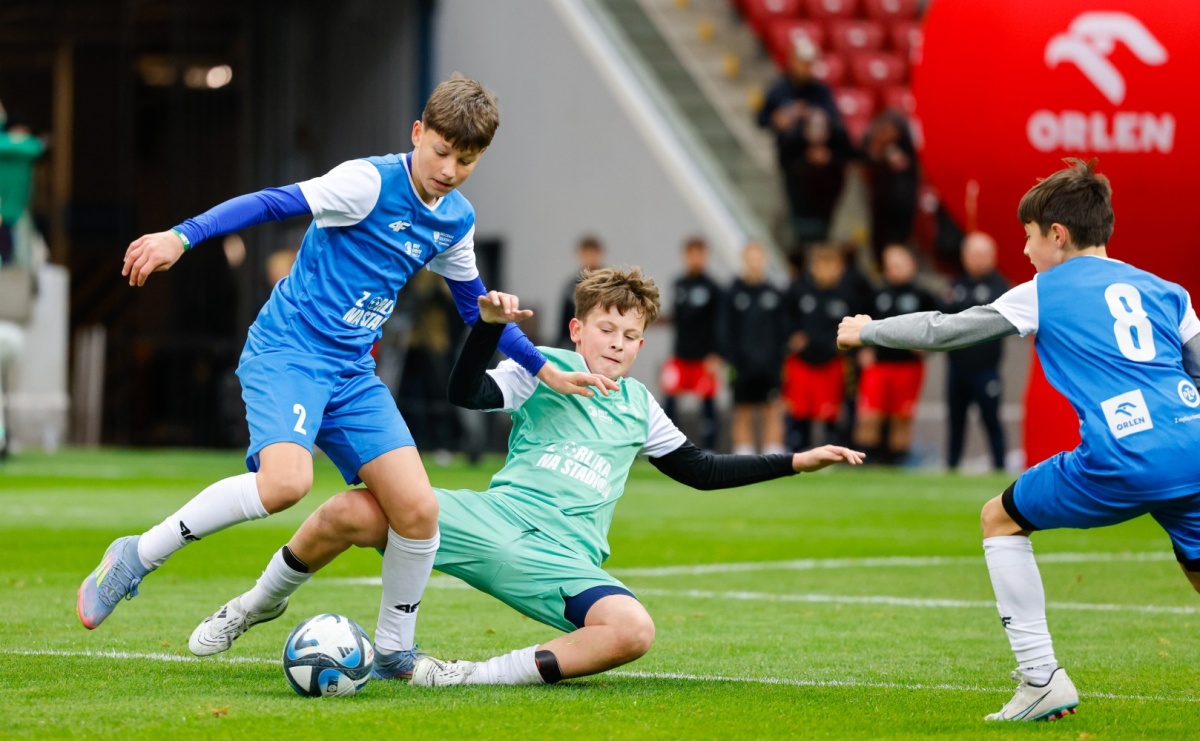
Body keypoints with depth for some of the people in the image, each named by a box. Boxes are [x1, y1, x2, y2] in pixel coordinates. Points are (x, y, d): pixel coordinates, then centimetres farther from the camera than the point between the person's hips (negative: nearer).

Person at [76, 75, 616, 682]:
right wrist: (181, 237, -32)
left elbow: (477, 309, 25)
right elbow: (274, 203, -20)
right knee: (286, 481, -32)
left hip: (352, 372, 7)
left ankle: (394, 653, 14)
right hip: (286, 351, -7)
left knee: (418, 509, -6)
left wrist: (546, 371, 26)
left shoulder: (456, 221, 10)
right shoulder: (371, 182, -13)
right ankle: (137, 557, -14)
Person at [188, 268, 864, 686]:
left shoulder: (639, 407, 20)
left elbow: (700, 470, 30)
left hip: (565, 560, 3)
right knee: (351, 512, -23)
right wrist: (489, 325, -26)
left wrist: (795, 462, 26)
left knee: (633, 631, -31)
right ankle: (259, 602, 8)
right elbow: (468, 393, -9)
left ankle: (480, 676, -25)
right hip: (494, 522, -3)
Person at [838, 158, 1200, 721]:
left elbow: (942, 331, 18)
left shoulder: (1045, 292, 11)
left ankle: (1041, 679, 12)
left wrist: (868, 331, 34)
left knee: (1000, 518, 18)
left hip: (1121, 461, -4)